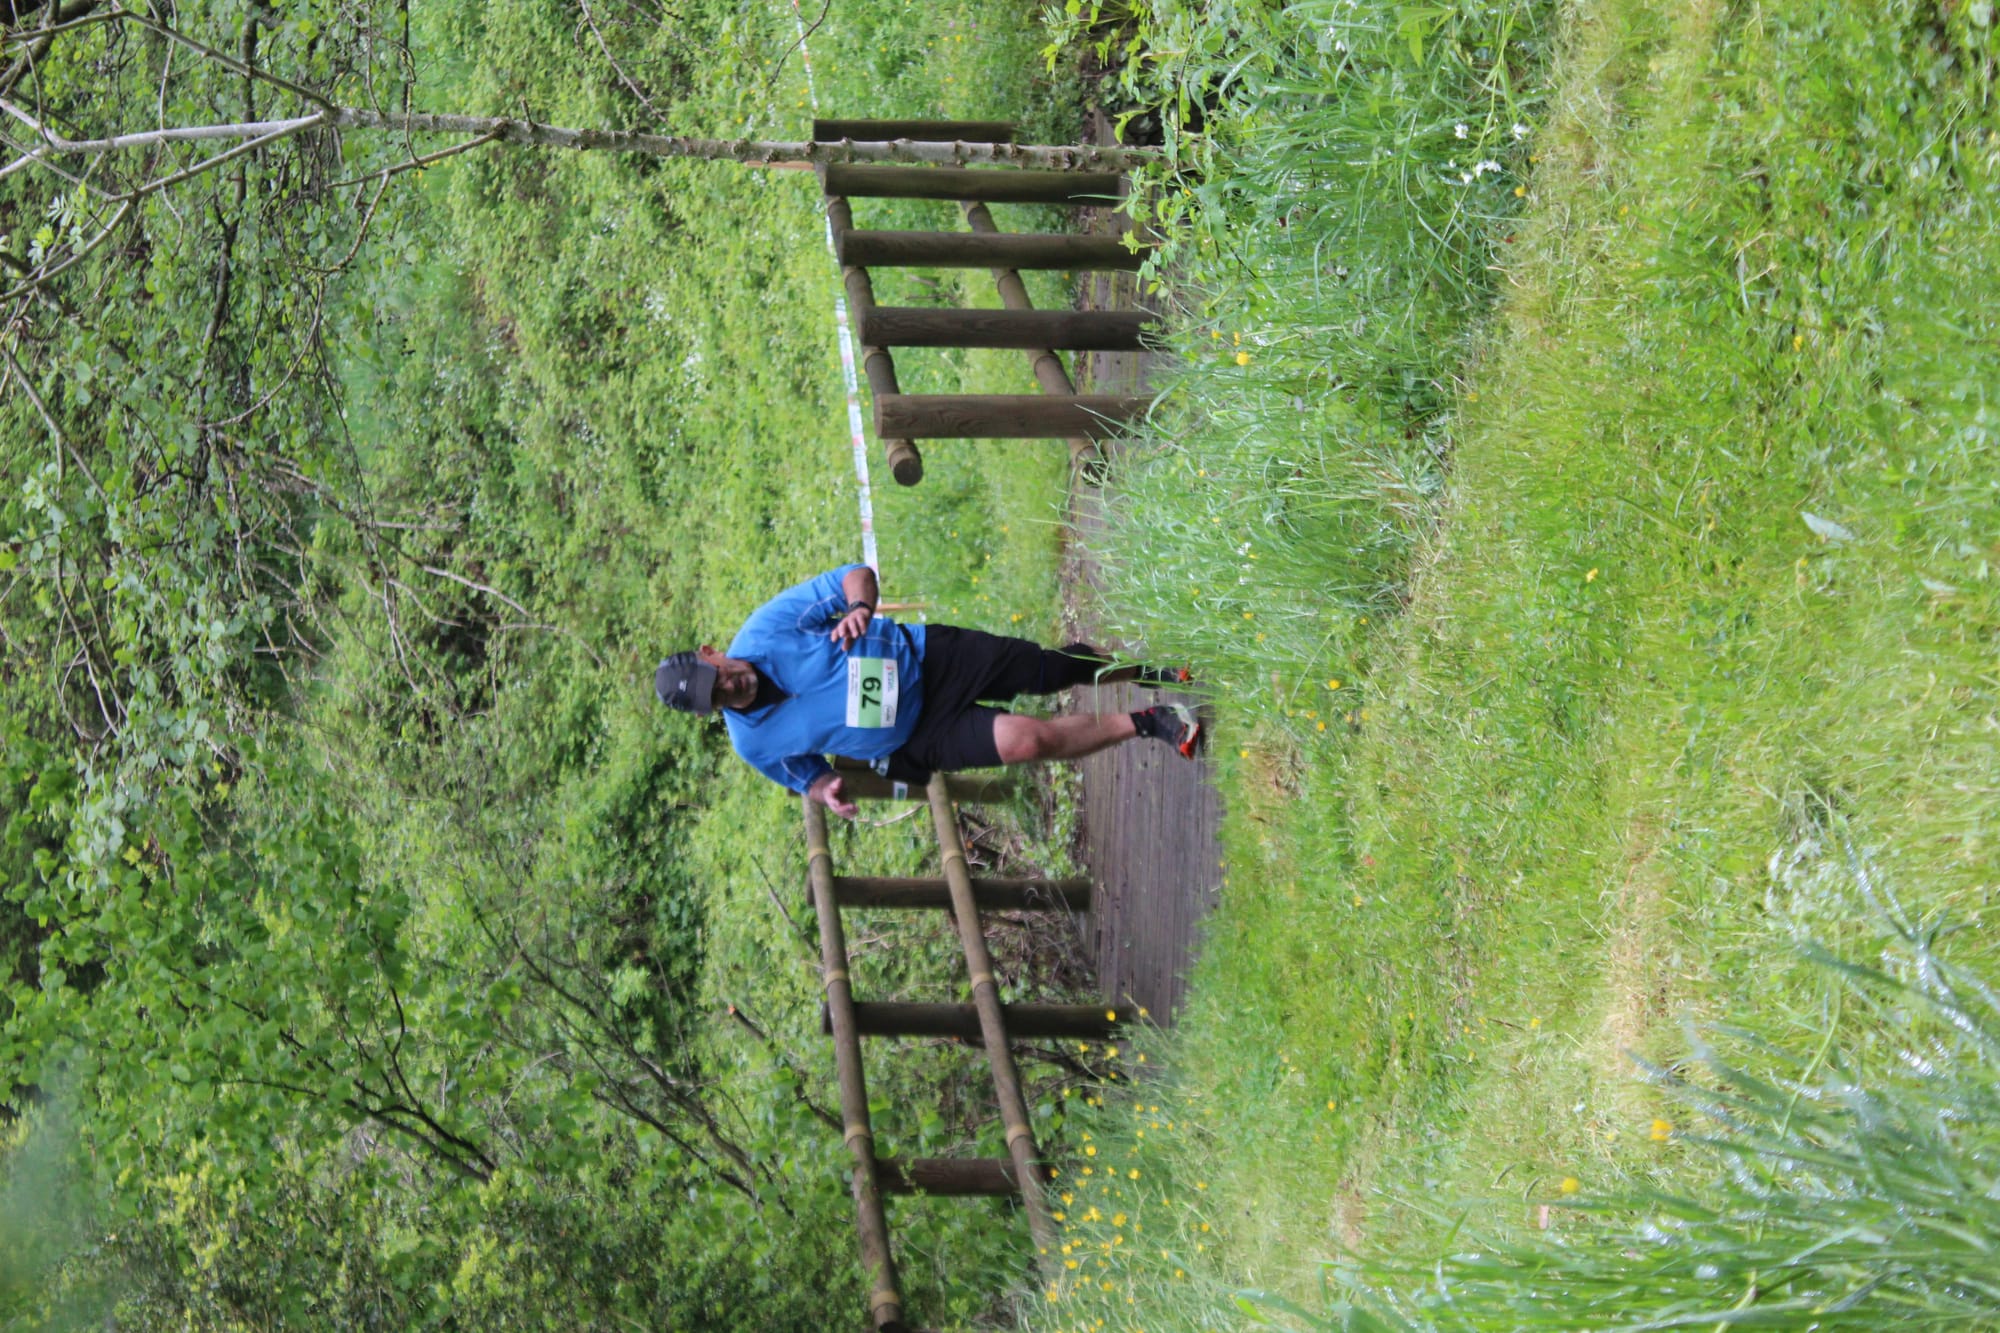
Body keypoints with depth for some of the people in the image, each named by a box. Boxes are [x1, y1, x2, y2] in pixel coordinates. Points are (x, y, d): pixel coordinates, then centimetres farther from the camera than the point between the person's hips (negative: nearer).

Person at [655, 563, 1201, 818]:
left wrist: (859, 606, -33)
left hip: (922, 658, 1)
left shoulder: (764, 630, -16)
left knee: (1055, 669, -4)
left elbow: (854, 574, -10)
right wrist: (825, 791, -17)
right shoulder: (753, 744, -12)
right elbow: (806, 772, 7)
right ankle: (1145, 723, -1)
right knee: (1027, 740, -21)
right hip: (914, 744, -1)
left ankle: (1144, 671, 27)